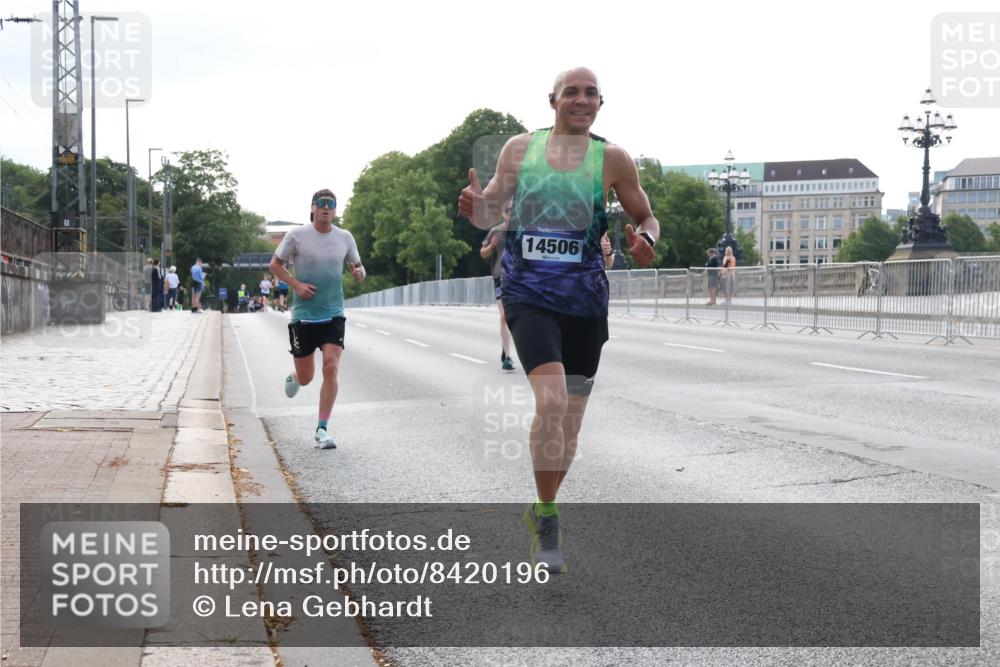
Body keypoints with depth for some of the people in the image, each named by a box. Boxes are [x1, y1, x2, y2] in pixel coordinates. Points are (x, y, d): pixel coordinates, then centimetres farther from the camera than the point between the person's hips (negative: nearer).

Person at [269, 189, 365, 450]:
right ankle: (293, 378, 46)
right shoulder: (297, 235, -4)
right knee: (305, 378, 5)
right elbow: (275, 265, 3)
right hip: (303, 314, -1)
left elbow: (357, 266, 15)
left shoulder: (345, 237, 3)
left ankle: (322, 429, -4)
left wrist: (360, 272, -10)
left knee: (331, 368, -14)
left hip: (334, 314, 1)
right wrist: (296, 285, -12)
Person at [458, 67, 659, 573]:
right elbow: (489, 211, 13)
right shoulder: (519, 148, 4)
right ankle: (546, 519, -5)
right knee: (551, 400, -22)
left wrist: (644, 239, -11)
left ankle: (542, 510, 34)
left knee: (571, 417, 10)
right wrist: (476, 206, -11)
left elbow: (647, 218, 12)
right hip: (528, 294, -2)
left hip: (584, 300, 2)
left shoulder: (612, 159, 2)